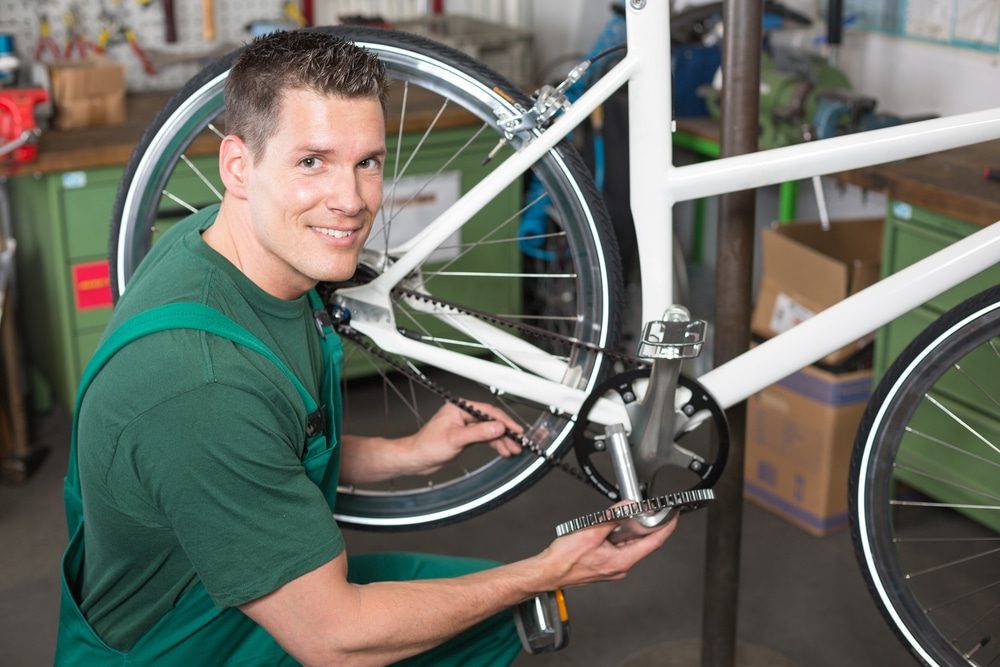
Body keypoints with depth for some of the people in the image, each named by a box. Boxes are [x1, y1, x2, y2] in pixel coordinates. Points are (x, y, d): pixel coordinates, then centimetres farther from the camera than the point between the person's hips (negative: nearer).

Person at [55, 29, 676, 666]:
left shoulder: (216, 238, -7)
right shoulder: (201, 380, -35)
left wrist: (407, 453, -2)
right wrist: (549, 572, -18)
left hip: (263, 585, 8)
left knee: (501, 614, 14)